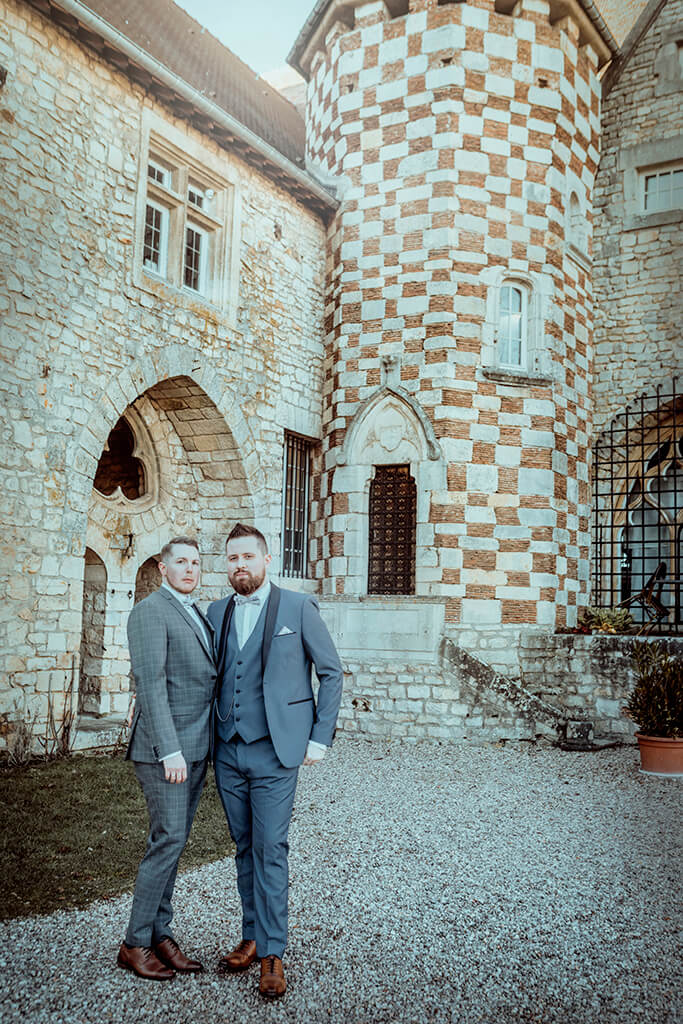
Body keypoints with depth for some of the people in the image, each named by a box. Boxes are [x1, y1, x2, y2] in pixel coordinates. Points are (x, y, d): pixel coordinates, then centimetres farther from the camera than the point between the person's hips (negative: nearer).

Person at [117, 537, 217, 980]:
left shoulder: (197, 615, 17)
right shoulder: (150, 612, -10)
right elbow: (150, 683, -18)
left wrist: (207, 748, 17)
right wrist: (169, 750, -24)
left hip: (196, 749, 8)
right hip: (164, 748, -8)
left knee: (173, 842, 11)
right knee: (168, 841, -6)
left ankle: (161, 934, 20)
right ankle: (135, 944, 7)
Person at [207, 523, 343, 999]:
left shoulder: (299, 607, -4)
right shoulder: (217, 612, 9)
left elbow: (332, 671, -1)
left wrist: (320, 739, -4)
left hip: (273, 750, -4)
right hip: (228, 750, 4)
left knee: (270, 849, -3)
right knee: (245, 848, 13)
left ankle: (272, 954, 8)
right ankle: (252, 936, 27)